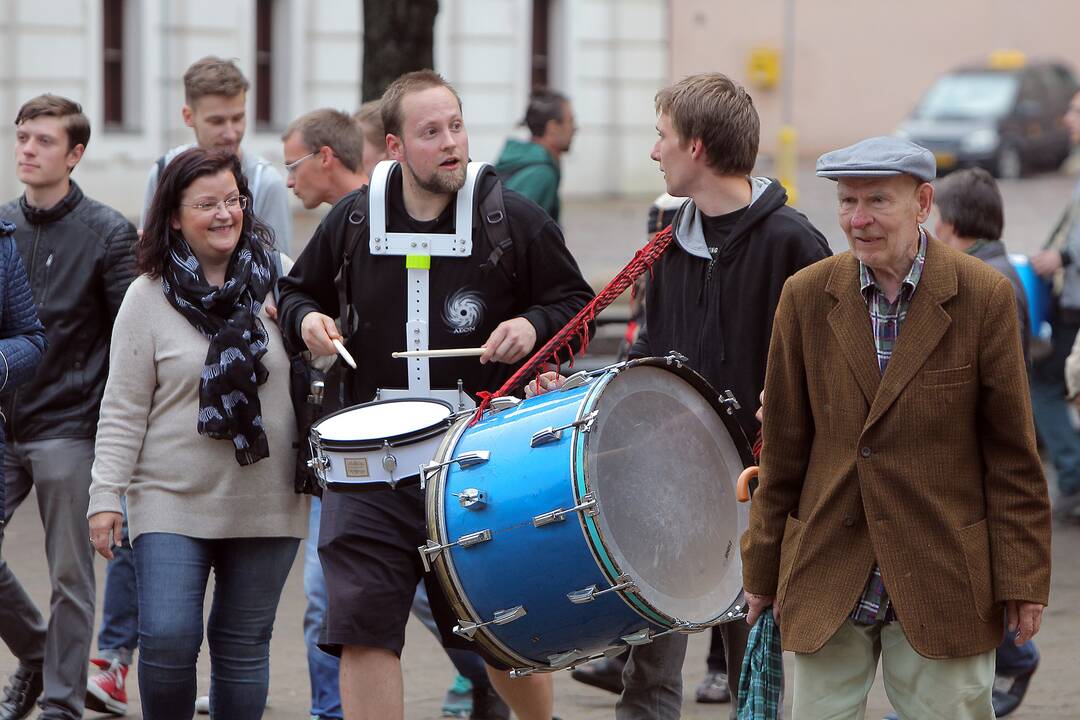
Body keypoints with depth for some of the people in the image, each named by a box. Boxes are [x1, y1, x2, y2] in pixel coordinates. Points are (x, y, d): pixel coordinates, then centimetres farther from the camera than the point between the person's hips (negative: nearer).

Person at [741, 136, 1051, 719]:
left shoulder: (984, 297, -5)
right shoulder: (806, 297, 2)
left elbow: (1012, 452, -2)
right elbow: (782, 448, 8)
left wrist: (1023, 579, -4)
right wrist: (763, 570, 10)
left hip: (941, 582, -2)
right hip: (828, 578, 2)